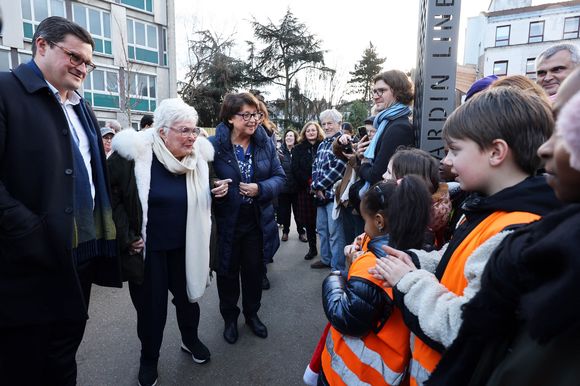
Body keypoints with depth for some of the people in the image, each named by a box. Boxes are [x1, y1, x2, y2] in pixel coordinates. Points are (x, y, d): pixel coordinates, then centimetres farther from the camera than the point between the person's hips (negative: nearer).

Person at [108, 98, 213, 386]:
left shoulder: (200, 157, -4)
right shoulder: (134, 154, -17)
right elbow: (112, 195, -11)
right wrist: (126, 237, -14)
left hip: (184, 249, 3)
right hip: (147, 249, -3)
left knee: (188, 296, 19)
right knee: (150, 306, 12)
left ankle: (190, 340, 47)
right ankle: (149, 358, 38)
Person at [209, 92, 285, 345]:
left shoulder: (265, 143, -2)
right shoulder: (214, 144, -13)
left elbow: (280, 177, 2)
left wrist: (260, 189, -17)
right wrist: (214, 189, -28)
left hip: (257, 222, 3)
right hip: (226, 223, -3)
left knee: (255, 271, 18)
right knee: (228, 273, 15)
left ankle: (252, 314, 42)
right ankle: (230, 318, 40)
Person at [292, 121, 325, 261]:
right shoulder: (298, 149, 9)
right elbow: (295, 169, 1)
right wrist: (309, 181, -9)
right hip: (305, 189, 2)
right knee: (309, 220, 7)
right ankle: (312, 248, 19)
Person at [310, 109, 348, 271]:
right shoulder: (322, 144, 16)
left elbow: (337, 169, -19)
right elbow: (315, 166, 13)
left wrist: (317, 186, -13)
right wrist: (316, 186, -5)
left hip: (333, 193, -8)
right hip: (321, 194, 8)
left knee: (335, 232, -4)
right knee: (322, 228, 17)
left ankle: (338, 268, 6)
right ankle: (326, 259, 33)